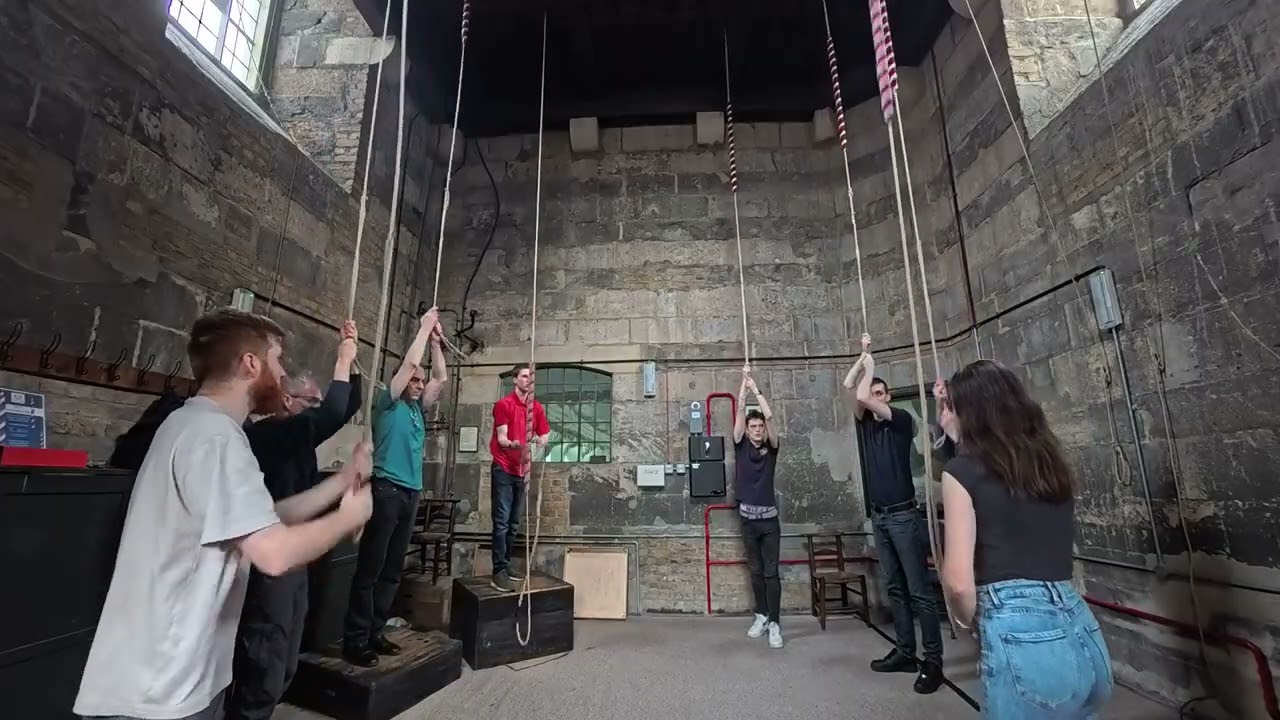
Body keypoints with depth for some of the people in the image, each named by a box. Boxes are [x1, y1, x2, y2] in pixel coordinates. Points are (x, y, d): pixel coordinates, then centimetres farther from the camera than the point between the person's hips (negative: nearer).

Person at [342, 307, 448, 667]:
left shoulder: (417, 408, 17)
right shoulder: (388, 402, -1)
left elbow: (441, 378, 19)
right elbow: (410, 363, -9)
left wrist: (436, 342, 16)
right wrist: (425, 327, -1)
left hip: (411, 493, 7)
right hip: (387, 491, -7)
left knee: (392, 570, 10)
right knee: (370, 568, -2)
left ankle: (374, 634, 19)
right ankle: (354, 640, 6)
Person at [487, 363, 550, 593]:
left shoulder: (537, 407, 9)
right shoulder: (503, 404, -7)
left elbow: (545, 434, 14)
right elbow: (501, 438, -13)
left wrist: (541, 441, -9)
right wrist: (513, 444, -34)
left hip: (522, 470, 6)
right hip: (503, 469, -5)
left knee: (513, 523, 11)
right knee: (502, 521, -7)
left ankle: (506, 566, 20)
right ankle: (498, 572, -4)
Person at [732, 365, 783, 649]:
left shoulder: (771, 448, 0)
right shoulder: (741, 446, 2)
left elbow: (769, 415, -12)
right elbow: (740, 411, -6)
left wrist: (756, 387, -10)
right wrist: (744, 381, -9)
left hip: (769, 518, -1)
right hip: (747, 518, 2)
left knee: (771, 572, 1)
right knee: (755, 571, 12)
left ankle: (774, 623, 7)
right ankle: (761, 616, 25)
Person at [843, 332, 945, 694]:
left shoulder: (902, 419, -6)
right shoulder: (867, 422, 11)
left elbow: (863, 397, -19)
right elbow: (849, 390, 5)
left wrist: (871, 366, -5)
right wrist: (863, 357, 7)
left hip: (904, 515, -6)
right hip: (879, 516, 6)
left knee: (919, 590, -2)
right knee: (895, 588, 11)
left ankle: (933, 661, 5)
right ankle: (905, 652, 19)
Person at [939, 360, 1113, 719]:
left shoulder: (963, 470, -9)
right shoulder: (1050, 462, 9)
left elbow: (959, 580, -14)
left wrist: (971, 620, 10)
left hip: (1021, 638, -6)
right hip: (1082, 633, 7)